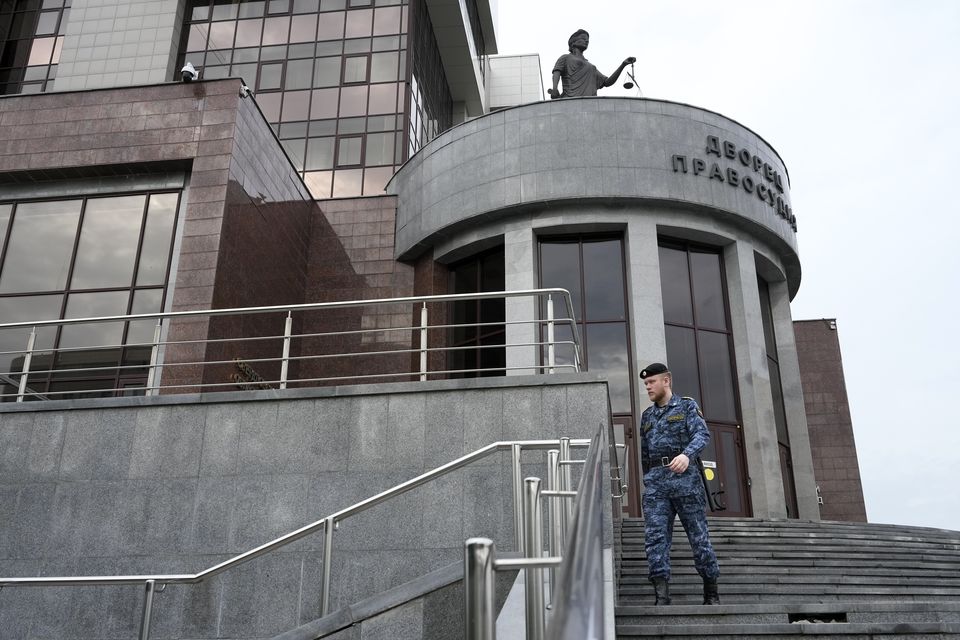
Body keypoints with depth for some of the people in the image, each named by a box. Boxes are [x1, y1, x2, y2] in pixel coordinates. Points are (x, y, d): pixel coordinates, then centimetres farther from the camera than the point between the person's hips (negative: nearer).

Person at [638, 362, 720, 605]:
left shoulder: (687, 406, 8)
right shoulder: (647, 416, 22)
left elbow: (702, 434, -9)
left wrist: (687, 454, -27)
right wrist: (646, 481, 21)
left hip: (685, 477, -4)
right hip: (655, 481, 4)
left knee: (699, 535, 1)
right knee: (655, 536, -10)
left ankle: (712, 593, 14)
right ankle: (662, 595, -14)